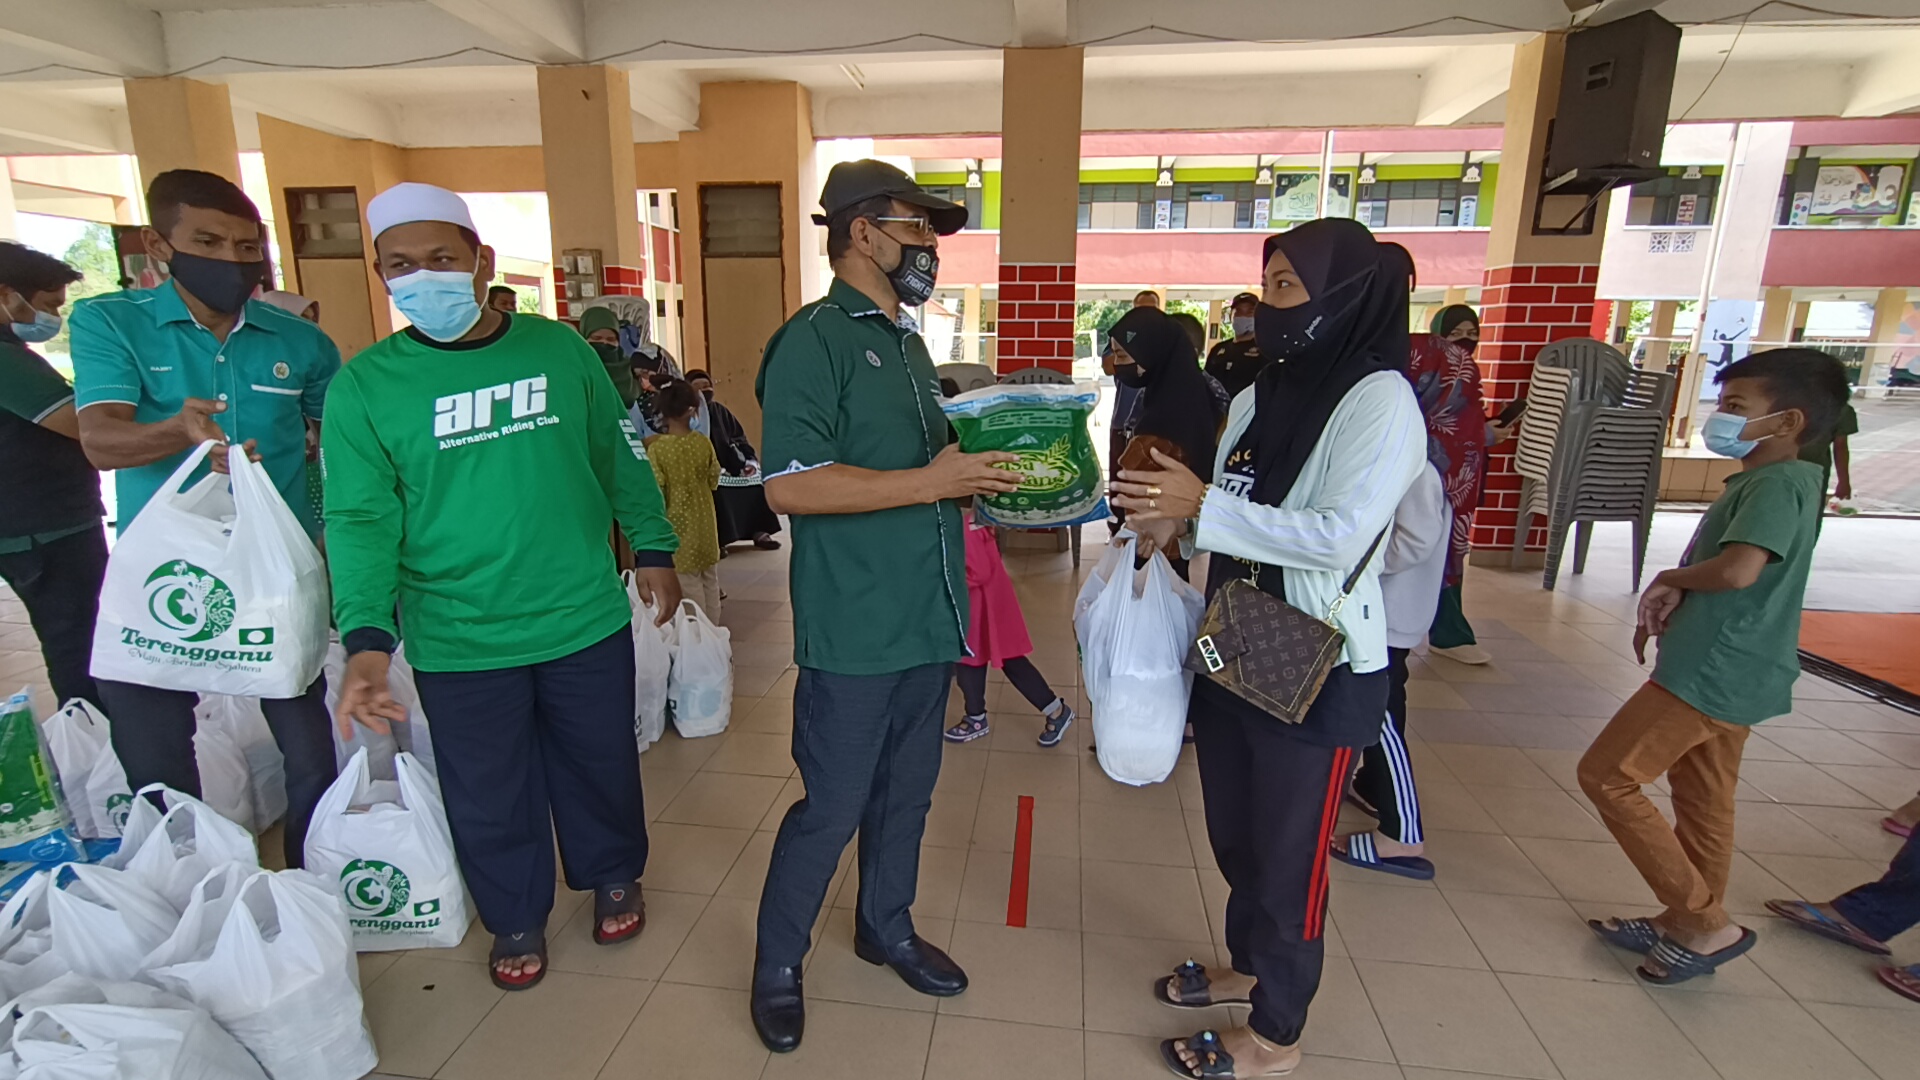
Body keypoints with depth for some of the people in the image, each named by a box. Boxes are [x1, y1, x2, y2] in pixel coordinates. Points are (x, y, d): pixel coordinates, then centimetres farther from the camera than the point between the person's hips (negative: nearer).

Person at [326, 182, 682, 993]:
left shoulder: (561, 350, -2)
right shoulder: (364, 384, -6)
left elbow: (618, 459, 7)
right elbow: (360, 520, -10)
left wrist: (653, 547, 8)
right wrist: (368, 638, -21)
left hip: (587, 620, 1)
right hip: (459, 644, 0)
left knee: (601, 764, 19)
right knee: (489, 795, 16)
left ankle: (613, 875, 46)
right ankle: (516, 920, 42)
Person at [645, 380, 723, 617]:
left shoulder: (656, 448, -15)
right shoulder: (703, 442, -5)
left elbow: (656, 493, -14)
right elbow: (714, 481, 3)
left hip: (678, 523, -4)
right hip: (704, 520, 4)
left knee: (689, 583, 5)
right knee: (711, 579, 15)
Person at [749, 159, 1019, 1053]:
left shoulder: (908, 345, 15)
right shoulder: (814, 340, -12)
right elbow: (791, 485, -22)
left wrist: (978, 469, 4)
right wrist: (932, 481, -23)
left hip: (926, 619, 8)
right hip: (853, 633, -8)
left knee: (906, 792, 20)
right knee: (831, 809, 6)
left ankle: (885, 927, 42)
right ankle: (777, 964, 31)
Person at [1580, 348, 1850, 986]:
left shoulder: (1778, 484, -16)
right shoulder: (1764, 482, 16)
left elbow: (1738, 569, -31)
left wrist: (1667, 578, -12)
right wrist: (1668, 601, 4)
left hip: (1714, 671, -10)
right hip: (1728, 670, 10)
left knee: (1607, 775, -6)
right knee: (1703, 801, 16)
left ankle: (1706, 923, 1)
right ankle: (1686, 924, 29)